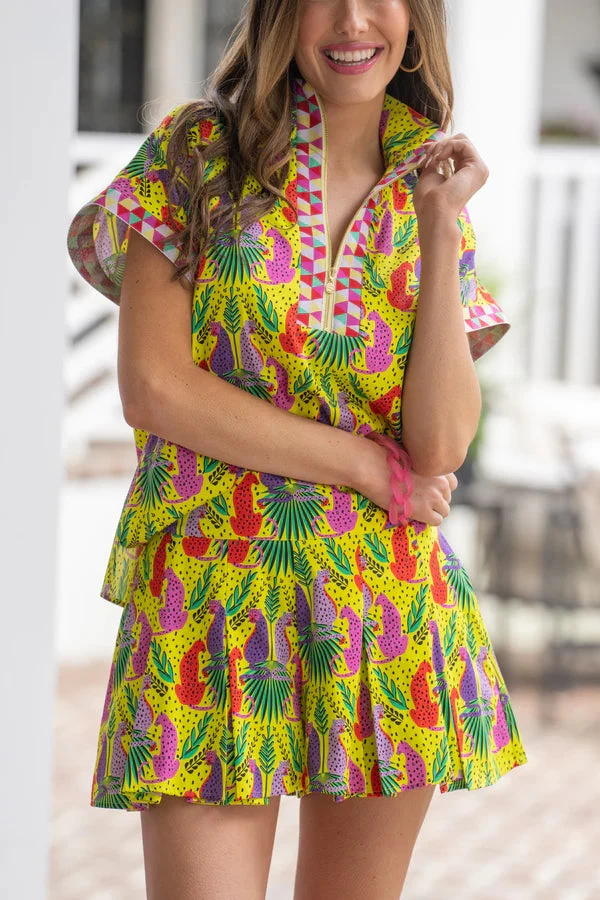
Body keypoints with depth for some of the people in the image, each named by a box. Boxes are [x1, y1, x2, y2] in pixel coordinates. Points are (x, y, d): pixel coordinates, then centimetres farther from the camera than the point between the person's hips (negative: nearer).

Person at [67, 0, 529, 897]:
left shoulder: (428, 195, 8)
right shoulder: (196, 150, 0)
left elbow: (441, 442, -4)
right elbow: (153, 387, -9)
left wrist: (441, 228, -9)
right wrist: (369, 467, -8)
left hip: (390, 607, 3)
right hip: (212, 585, -3)